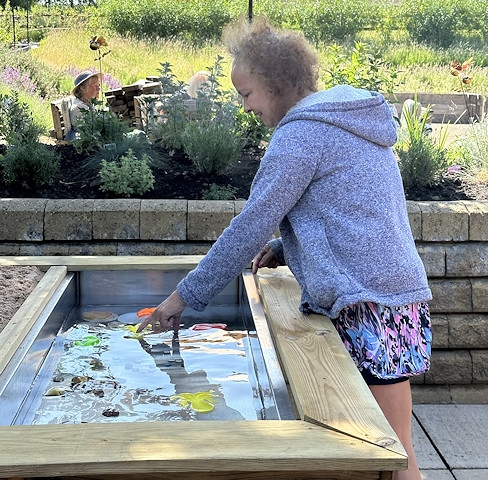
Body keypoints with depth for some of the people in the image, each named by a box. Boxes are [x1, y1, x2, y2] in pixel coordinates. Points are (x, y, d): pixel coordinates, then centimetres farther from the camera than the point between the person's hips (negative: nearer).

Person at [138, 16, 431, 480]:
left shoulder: (301, 132, -11)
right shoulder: (354, 120, 18)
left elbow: (250, 227, -12)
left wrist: (185, 294, -3)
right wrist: (285, 246, 16)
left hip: (371, 307, -10)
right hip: (400, 295, 10)